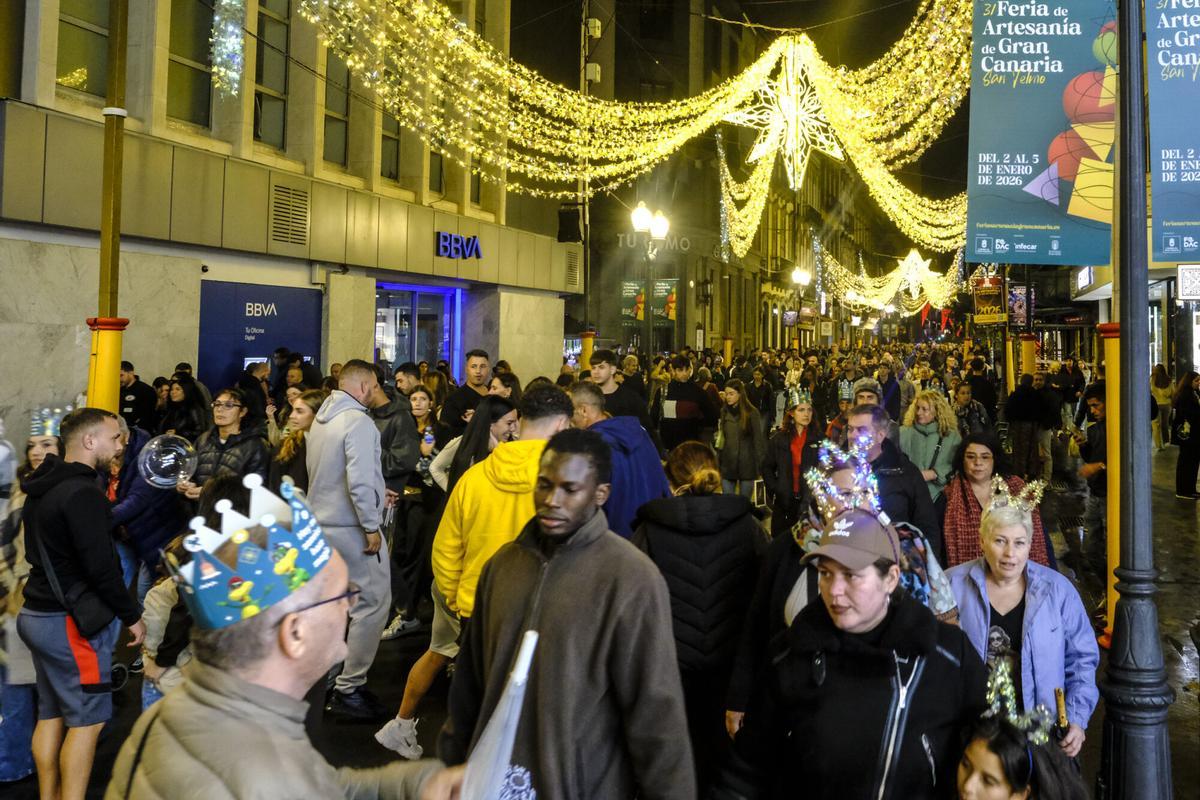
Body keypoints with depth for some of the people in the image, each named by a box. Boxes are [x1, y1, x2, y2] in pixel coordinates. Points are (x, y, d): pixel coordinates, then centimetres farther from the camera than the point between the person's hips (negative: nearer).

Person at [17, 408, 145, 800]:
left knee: (51, 713, 14)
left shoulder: (44, 488, 10)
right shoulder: (82, 493, -19)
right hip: (73, 621, -9)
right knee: (87, 720, -1)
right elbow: (100, 567, -21)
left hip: (39, 614, 9)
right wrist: (132, 615, -11)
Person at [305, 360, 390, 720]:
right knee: (373, 603, -3)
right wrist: (372, 526, -17)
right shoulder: (358, 421, -17)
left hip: (323, 524, 9)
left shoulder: (320, 418, 11)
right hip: (352, 528, -9)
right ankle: (349, 689, 0)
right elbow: (360, 481, -26)